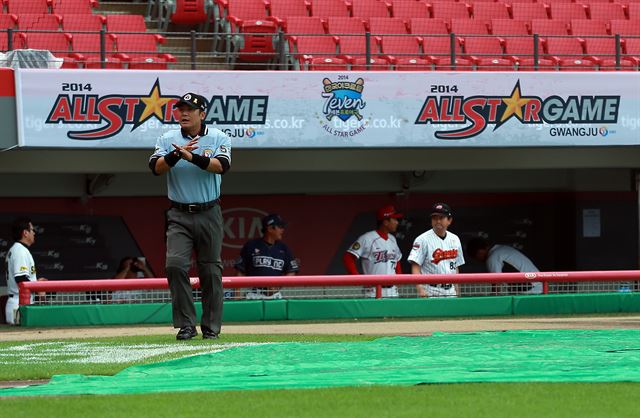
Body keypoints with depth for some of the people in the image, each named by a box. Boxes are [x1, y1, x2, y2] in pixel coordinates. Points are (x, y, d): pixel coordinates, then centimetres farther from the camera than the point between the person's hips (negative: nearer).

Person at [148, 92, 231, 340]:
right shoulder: (168, 140, 4)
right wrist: (176, 155, -24)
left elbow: (222, 166, -18)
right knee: (175, 264, -16)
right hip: (179, 215, 1)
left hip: (209, 214, 0)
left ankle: (211, 327, 14)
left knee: (210, 270, 3)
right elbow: (155, 167, -9)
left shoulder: (218, 138, 0)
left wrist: (192, 157, -29)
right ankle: (186, 324, -10)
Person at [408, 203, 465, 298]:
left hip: (450, 293, 6)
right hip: (431, 293, -6)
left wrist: (457, 290, 14)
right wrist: (420, 289, -23)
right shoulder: (423, 240, -6)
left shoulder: (455, 240, 13)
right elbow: (415, 267, -12)